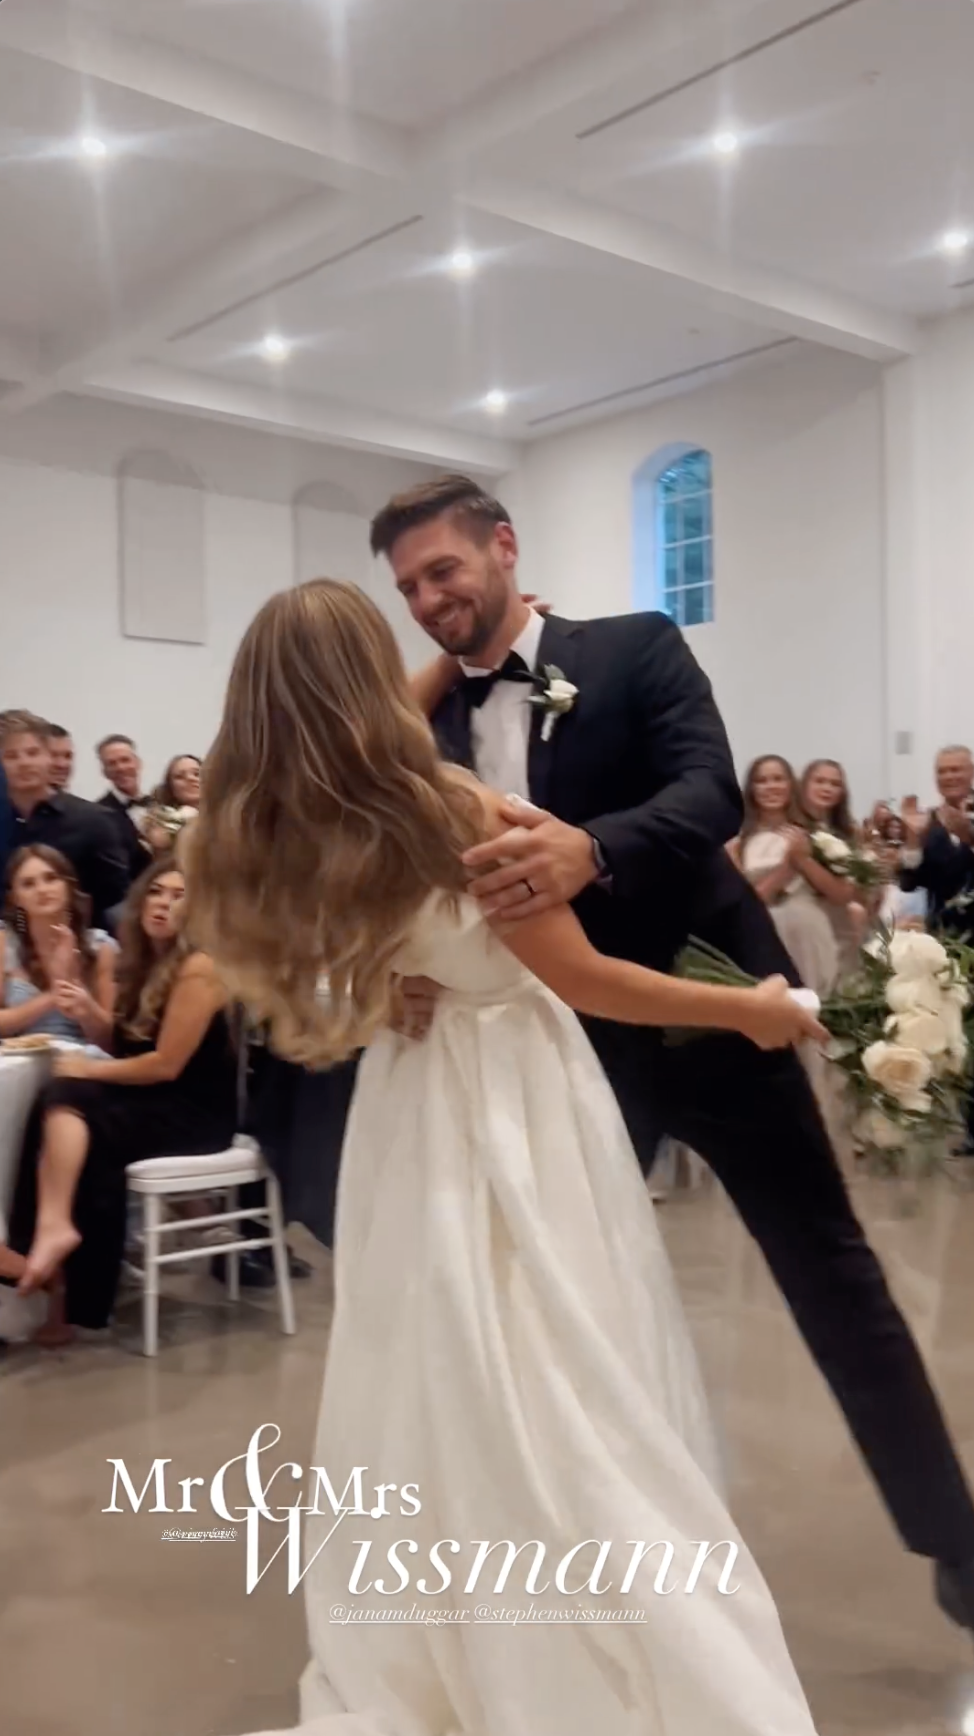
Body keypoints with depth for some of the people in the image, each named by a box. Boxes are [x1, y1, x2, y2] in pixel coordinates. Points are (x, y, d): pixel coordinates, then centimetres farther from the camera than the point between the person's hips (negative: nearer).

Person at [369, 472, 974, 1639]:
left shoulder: (637, 648, -6)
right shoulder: (431, 730, 5)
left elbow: (712, 793, -21)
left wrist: (589, 849, -41)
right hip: (567, 1045, 4)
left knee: (829, 1271, 8)